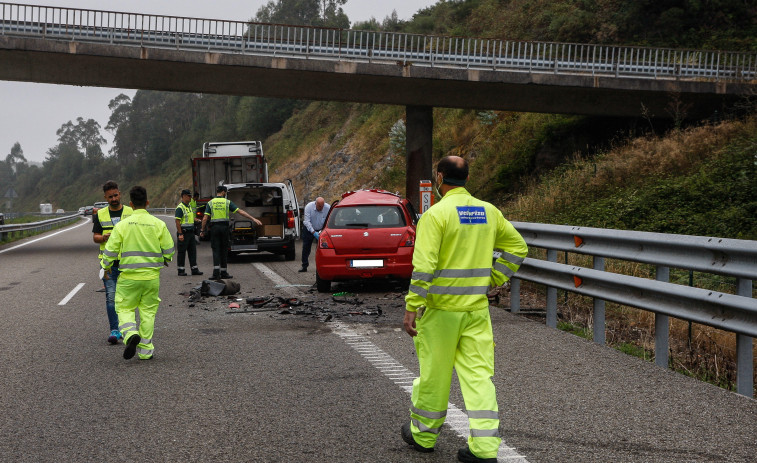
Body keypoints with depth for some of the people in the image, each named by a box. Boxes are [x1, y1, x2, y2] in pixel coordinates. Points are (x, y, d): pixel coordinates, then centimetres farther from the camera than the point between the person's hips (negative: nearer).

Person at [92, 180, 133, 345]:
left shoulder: (131, 213, 5)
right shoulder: (100, 215, 10)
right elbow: (95, 237, 9)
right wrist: (104, 237, -14)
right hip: (109, 262, 0)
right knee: (111, 297, -7)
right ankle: (114, 330, -5)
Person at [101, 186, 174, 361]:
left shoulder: (122, 225, -6)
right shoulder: (158, 224, -4)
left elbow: (110, 250, -3)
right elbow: (169, 249, 1)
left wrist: (106, 266, 15)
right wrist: (165, 260, 23)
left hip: (128, 276, -1)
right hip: (151, 276, 1)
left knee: (125, 308, 10)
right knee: (148, 311, 10)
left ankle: (131, 334, -18)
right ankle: (145, 349, 12)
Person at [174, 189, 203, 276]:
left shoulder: (189, 206, 15)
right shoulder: (180, 208, -13)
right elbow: (177, 222, -17)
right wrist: (180, 234, -21)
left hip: (191, 232, 8)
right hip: (183, 232, -8)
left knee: (192, 251, 8)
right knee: (182, 252, 0)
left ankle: (194, 269, 12)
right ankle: (181, 270, 6)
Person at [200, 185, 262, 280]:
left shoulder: (210, 203, 4)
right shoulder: (227, 202, 2)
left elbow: (205, 219, -2)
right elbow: (241, 212, -2)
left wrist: (203, 231, 7)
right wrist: (253, 219, -2)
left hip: (214, 228, 0)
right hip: (224, 227, 0)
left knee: (216, 250, -1)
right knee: (223, 250, 9)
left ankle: (216, 272, -15)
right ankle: (223, 273, 13)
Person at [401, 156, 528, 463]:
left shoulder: (436, 214, -12)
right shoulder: (489, 212, 7)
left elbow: (424, 266, -19)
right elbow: (517, 247, 14)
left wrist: (412, 307, -16)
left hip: (440, 309, -4)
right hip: (477, 308, 5)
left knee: (434, 374, 9)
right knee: (478, 375, 5)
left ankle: (423, 435, 27)